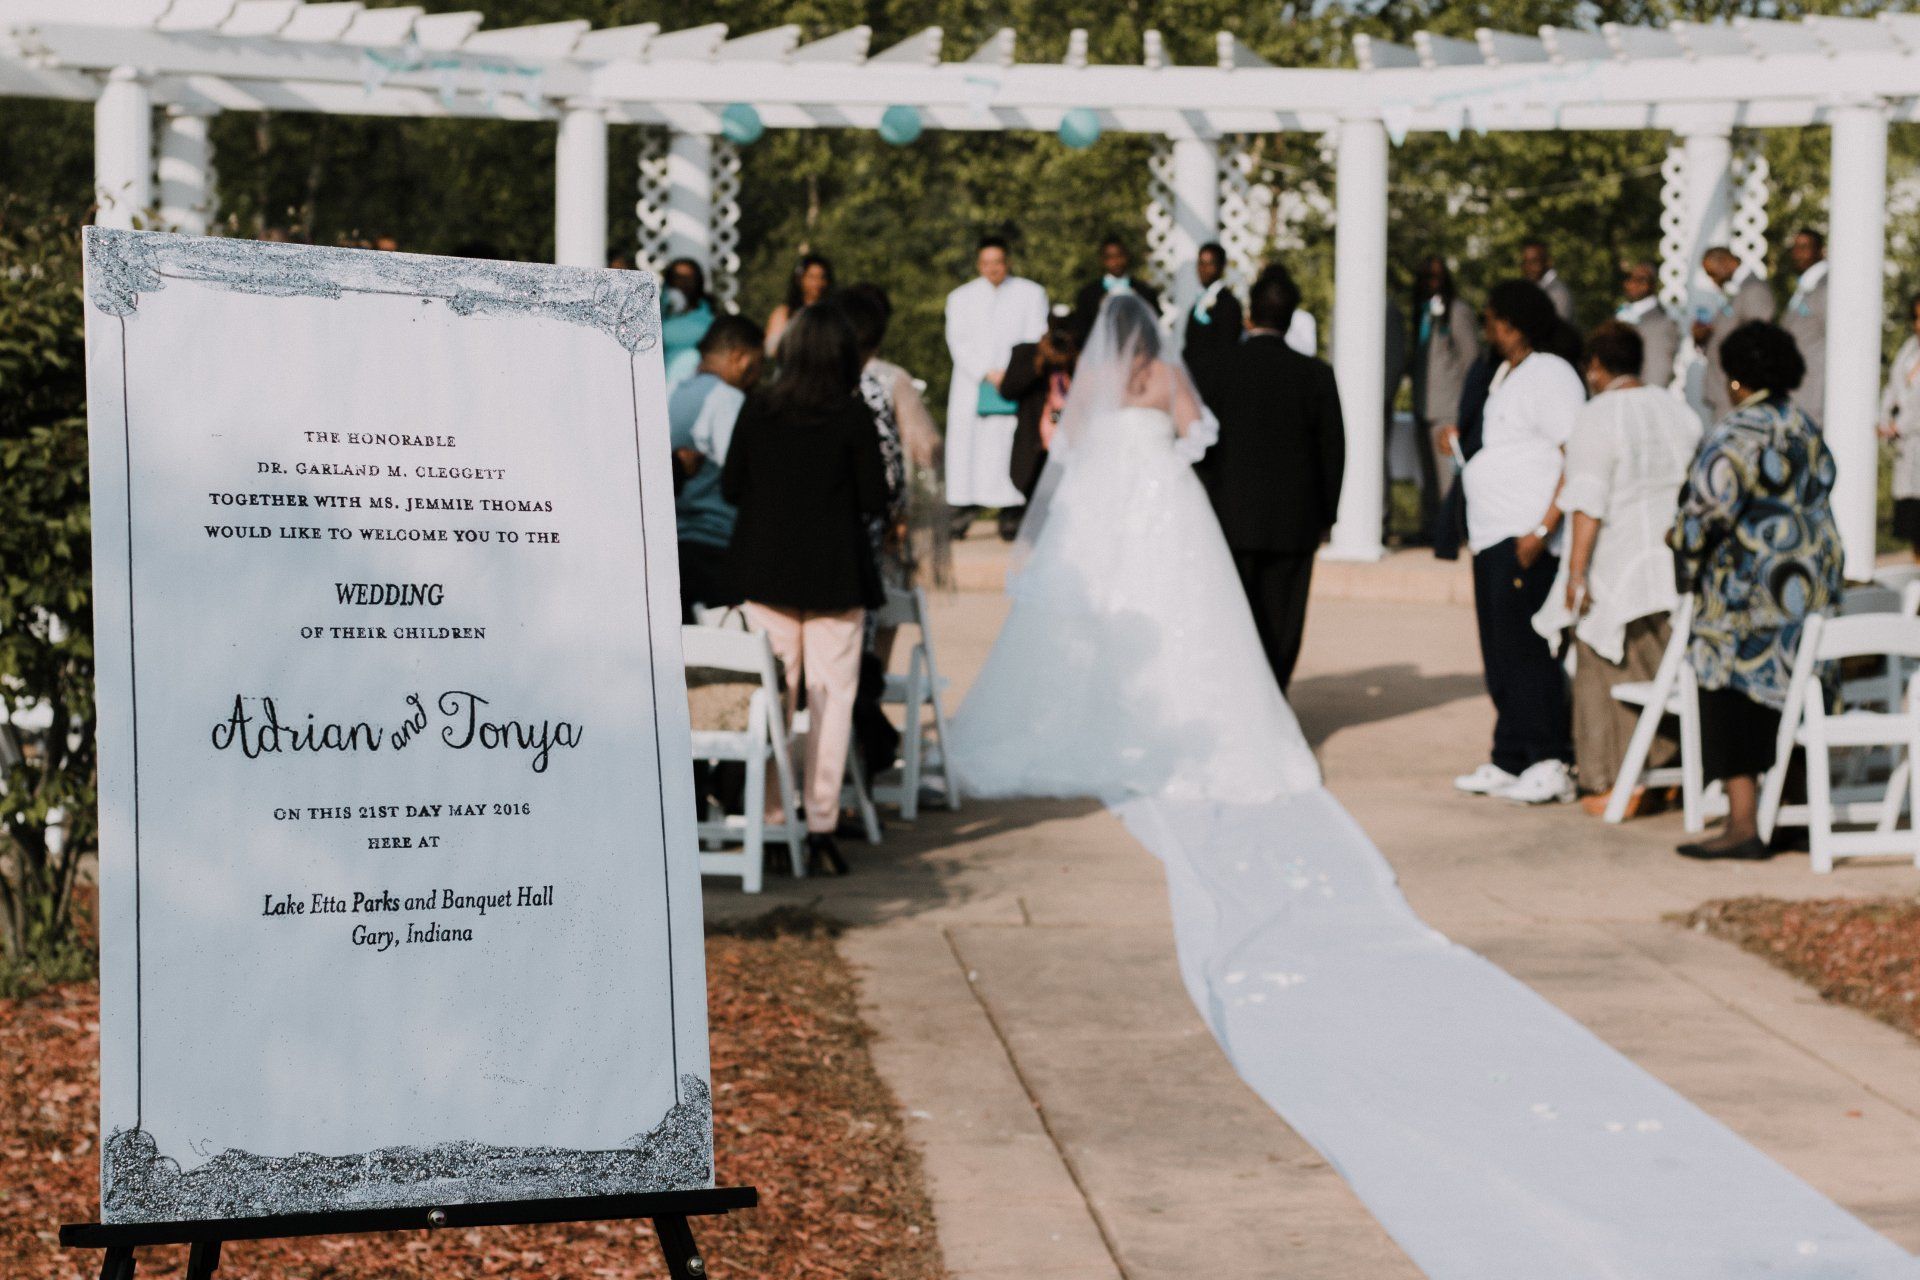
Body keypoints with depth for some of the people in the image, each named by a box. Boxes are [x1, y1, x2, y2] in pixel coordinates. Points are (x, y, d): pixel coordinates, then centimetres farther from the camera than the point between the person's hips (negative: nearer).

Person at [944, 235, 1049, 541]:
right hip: (973, 387, 1)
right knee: (966, 446, -6)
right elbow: (958, 343, 2)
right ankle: (962, 514, -5)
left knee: (1009, 448, -9)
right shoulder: (961, 298, 13)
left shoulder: (1030, 294, 10)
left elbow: (1036, 340, 4)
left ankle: (1010, 518, -7)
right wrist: (988, 374, -11)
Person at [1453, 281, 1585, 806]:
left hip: (1525, 540, -10)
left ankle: (1551, 766, -8)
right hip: (1492, 537, 10)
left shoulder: (1550, 375, -11)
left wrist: (1543, 531, -22)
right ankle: (1509, 762, 15)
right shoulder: (1507, 374, 19)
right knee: (1500, 656, 10)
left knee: (1525, 652, -10)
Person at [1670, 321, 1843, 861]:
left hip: (1748, 597, -8)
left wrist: (1685, 560, -2)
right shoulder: (1808, 431, 12)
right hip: (1811, 587, 8)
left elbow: (1707, 512, -19)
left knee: (1731, 708, -4)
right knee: (1781, 702, 14)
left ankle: (1743, 824, -8)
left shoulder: (1735, 436, -13)